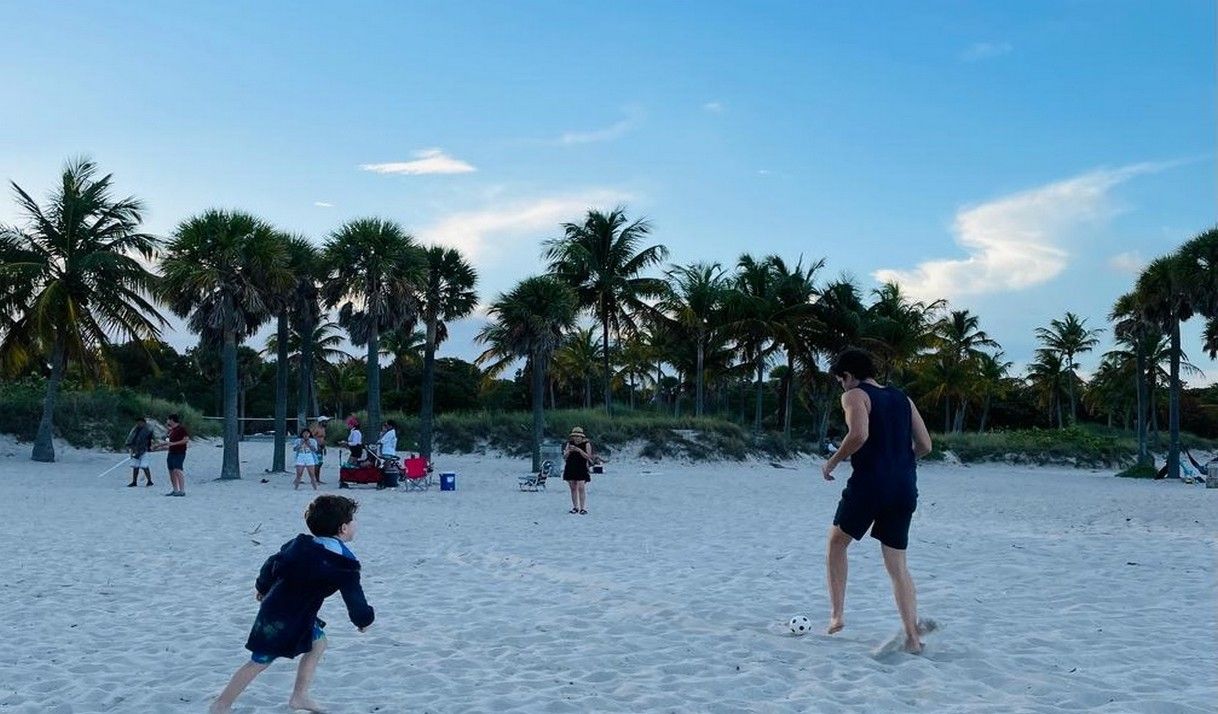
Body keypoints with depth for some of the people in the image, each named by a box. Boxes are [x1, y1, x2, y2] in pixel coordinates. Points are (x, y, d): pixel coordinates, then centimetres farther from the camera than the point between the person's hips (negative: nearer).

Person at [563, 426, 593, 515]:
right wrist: (569, 451, -13)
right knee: (573, 488, 6)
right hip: (570, 469, 4)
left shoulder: (586, 444, -1)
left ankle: (583, 508, -12)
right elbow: (564, 457, 7)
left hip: (581, 469, -4)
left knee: (581, 488, -12)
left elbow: (588, 457, -8)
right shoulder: (569, 444, 9)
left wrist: (579, 450, -18)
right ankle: (575, 507, 13)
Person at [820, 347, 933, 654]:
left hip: (869, 483, -5)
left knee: (837, 542, 17)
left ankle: (836, 614, 10)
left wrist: (832, 462, -7)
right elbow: (925, 445, 13)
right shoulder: (902, 398, 17)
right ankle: (913, 636, 4)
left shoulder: (855, 396, -2)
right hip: (904, 488, 6)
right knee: (897, 564, 11)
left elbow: (858, 435, -20)